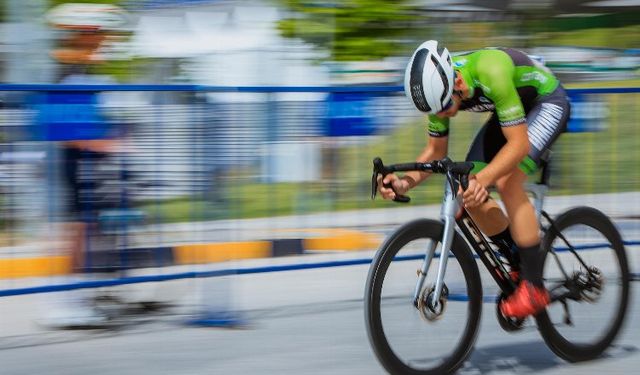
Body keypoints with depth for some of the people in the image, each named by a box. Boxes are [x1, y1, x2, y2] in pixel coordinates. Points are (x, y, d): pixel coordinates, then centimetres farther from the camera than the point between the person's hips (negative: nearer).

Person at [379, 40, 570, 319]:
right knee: (468, 193, -8)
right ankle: (517, 269, 12)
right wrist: (407, 182, -24)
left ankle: (533, 287, -19)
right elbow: (436, 149, -6)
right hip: (511, 111, 7)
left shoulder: (491, 73, -40)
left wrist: (483, 179, -54)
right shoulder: (438, 86, -19)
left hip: (547, 102, -7)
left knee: (507, 181, -28)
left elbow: (519, 143, -40)